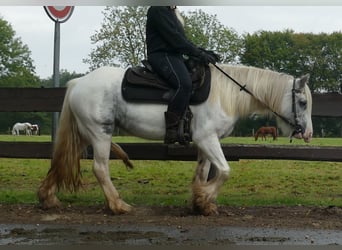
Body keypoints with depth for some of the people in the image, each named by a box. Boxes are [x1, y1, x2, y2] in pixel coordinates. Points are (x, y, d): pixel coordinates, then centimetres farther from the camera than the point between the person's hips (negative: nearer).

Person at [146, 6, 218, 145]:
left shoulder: (172, 12, 25)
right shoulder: (158, 10, -6)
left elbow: (181, 39, 23)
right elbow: (173, 38, -15)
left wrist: (201, 51, 9)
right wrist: (199, 53, -16)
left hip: (174, 56, 11)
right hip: (162, 55, -11)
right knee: (184, 84, -32)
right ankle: (172, 130, -34)